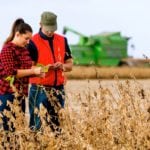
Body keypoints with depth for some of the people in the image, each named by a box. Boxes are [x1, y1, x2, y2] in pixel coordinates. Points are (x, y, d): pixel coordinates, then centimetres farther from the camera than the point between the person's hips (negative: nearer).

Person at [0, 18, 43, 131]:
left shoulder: (23, 49, 14)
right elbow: (11, 73, -16)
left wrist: (37, 71, 6)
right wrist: (33, 71, -17)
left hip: (21, 93, 8)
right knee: (9, 126, -8)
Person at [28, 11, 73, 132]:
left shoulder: (62, 40, 10)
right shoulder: (33, 42, -5)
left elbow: (70, 65, 14)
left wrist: (62, 66, -9)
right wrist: (45, 68, -23)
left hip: (58, 88, 5)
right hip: (39, 89, -4)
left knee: (58, 122, 4)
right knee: (36, 123, -8)